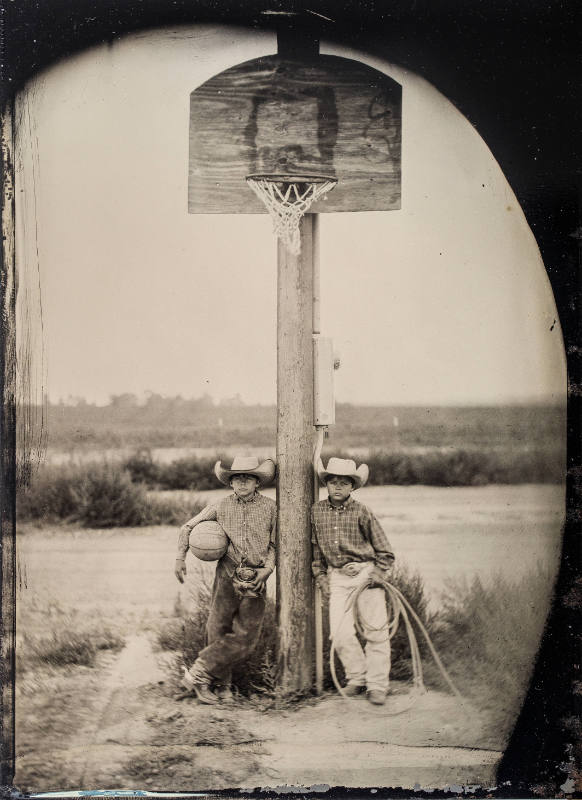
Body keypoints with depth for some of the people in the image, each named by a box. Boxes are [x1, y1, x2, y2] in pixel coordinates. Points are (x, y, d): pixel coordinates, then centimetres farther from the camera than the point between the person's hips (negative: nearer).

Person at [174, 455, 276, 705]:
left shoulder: (269, 508, 4)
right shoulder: (221, 507, 6)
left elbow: (275, 544, 11)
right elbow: (188, 527, 15)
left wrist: (267, 569, -4)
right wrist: (180, 558, 4)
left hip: (255, 580, 0)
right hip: (227, 574, 0)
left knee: (245, 637, -6)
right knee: (218, 630, -2)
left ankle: (199, 673, 4)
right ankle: (221, 684, 13)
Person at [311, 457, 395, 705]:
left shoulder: (361, 512, -6)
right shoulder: (317, 511, 2)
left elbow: (384, 550, 1)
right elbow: (315, 547, 15)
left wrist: (379, 573, -9)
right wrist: (320, 577, 12)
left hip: (366, 572, -3)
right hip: (337, 577, 3)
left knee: (375, 630, -2)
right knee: (340, 633, -3)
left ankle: (377, 685, 7)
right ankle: (357, 677, 17)